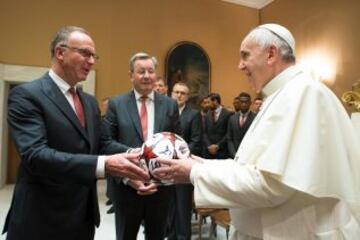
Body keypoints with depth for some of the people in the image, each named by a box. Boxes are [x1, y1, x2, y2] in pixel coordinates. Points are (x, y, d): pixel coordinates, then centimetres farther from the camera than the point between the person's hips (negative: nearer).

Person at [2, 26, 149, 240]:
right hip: (42, 221, -7)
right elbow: (35, 155, -25)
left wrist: (134, 156, -10)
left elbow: (100, 144, 8)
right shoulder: (27, 95, -14)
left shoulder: (90, 101, 9)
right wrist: (104, 165, -34)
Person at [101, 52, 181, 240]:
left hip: (161, 185, 2)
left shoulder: (170, 105, 4)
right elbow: (105, 142, -5)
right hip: (127, 185, -1)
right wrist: (131, 152, -21)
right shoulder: (116, 104, -1)